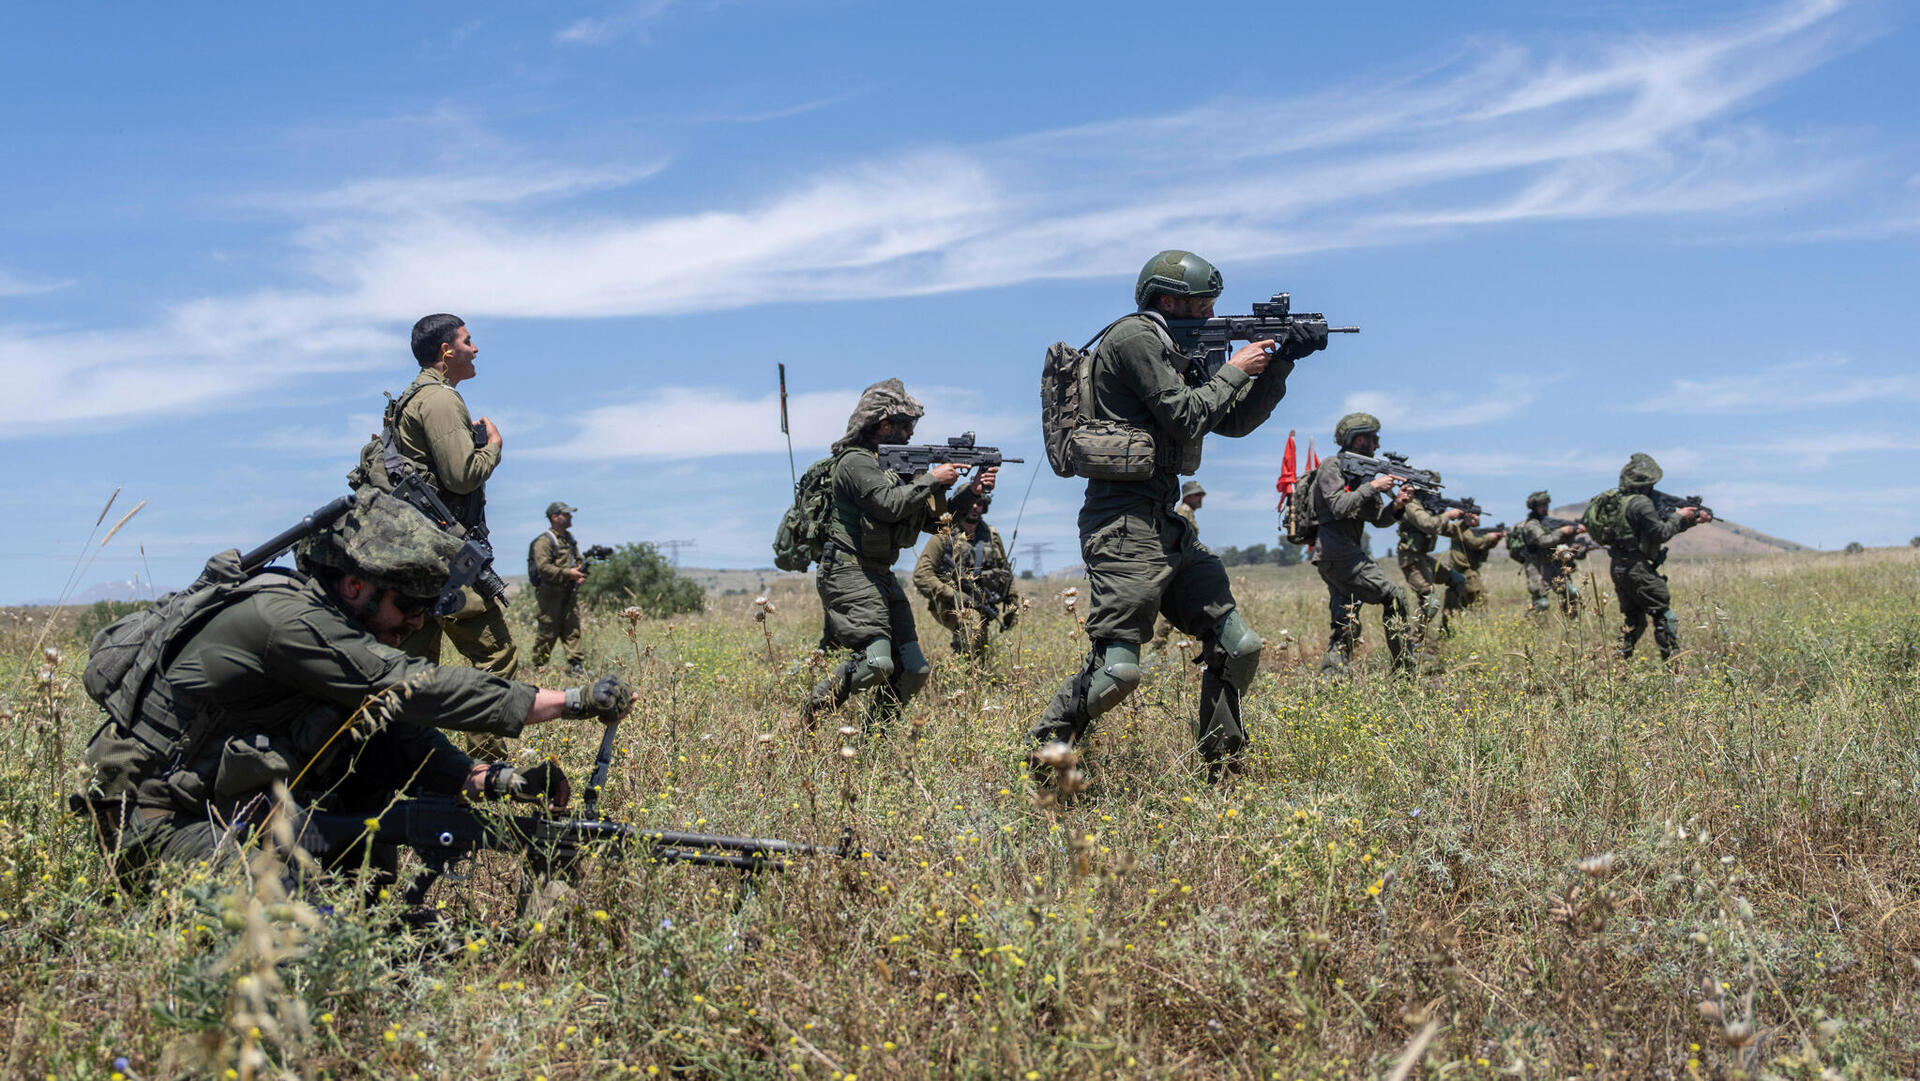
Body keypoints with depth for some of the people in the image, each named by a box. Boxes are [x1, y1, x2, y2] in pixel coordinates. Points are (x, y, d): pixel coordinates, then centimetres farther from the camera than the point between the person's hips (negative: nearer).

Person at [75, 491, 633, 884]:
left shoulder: (337, 627, 5)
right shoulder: (289, 622, -24)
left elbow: (409, 736, 3)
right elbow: (418, 690, -28)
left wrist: (505, 782, -14)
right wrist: (578, 701, -26)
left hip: (238, 803, 9)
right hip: (160, 826, -9)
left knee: (379, 731, -1)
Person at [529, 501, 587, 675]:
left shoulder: (570, 539, 18)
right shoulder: (544, 541, -9)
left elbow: (577, 561, 30)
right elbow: (543, 567, -19)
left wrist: (581, 573, 7)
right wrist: (568, 574, -22)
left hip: (570, 594, 7)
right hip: (550, 594, -7)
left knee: (573, 630, 2)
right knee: (547, 633, -3)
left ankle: (576, 666, 2)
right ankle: (536, 665, 9)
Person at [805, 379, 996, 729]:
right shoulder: (856, 461, -10)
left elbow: (932, 520, 19)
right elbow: (890, 504, -25)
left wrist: (972, 492, 7)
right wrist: (932, 479, -15)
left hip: (882, 578, 9)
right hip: (849, 574, -9)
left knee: (914, 670, 3)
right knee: (877, 662, -24)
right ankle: (810, 717, -5)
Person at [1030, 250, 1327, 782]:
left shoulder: (1178, 354, 21)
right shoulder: (1135, 336, -8)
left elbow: (1234, 421, 22)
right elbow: (1184, 417, -14)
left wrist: (1284, 360, 14)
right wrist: (1234, 370, -1)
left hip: (1168, 528, 10)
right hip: (1125, 527, -10)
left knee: (1238, 647, 7)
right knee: (1117, 669, -14)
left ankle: (1222, 765, 19)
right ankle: (1045, 751, 4)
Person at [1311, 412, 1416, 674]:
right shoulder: (1331, 466, -6)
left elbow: (1377, 518, 15)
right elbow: (1339, 507, -20)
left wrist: (1396, 505, -5)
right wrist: (1372, 486, -17)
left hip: (1346, 554, 9)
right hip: (1337, 553, -9)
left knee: (1345, 626, 6)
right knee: (1394, 598, -9)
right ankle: (1404, 672, -5)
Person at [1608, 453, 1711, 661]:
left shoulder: (1623, 501, 16)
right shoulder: (1641, 503, -15)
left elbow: (1658, 526, 19)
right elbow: (1661, 533, -16)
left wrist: (1692, 521, 15)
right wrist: (1679, 516, -1)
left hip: (1618, 568, 9)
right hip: (1637, 569, -9)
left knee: (1633, 619, 15)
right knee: (1664, 616, -2)